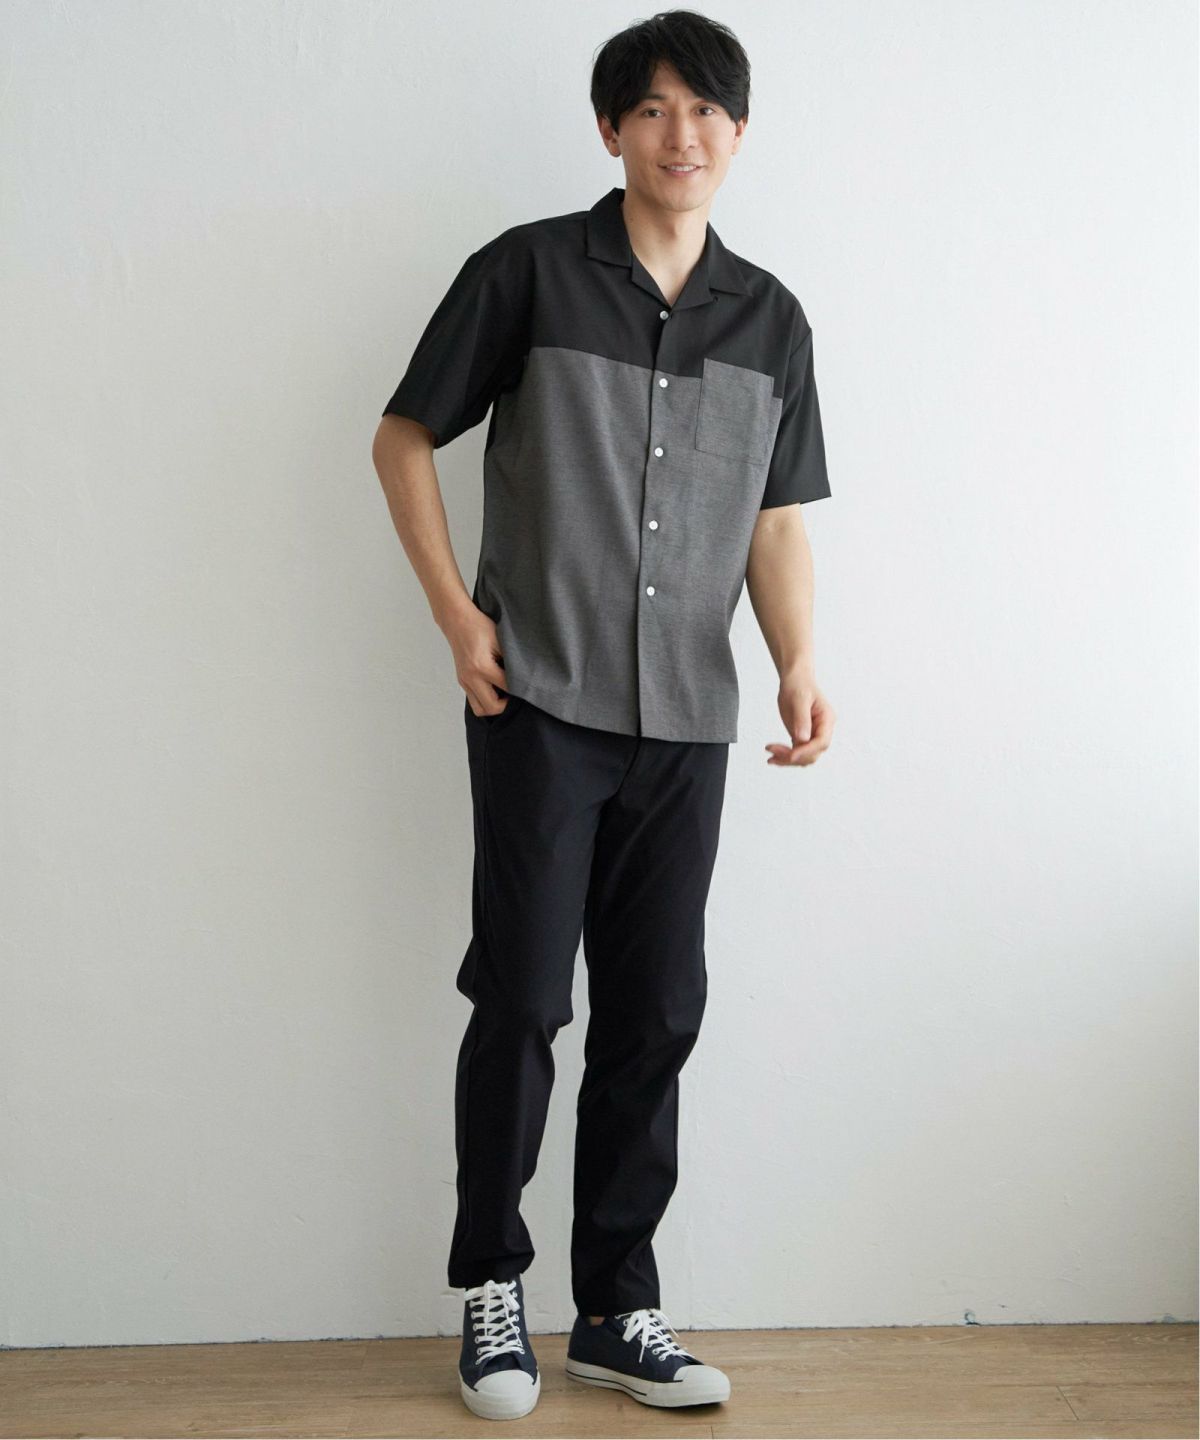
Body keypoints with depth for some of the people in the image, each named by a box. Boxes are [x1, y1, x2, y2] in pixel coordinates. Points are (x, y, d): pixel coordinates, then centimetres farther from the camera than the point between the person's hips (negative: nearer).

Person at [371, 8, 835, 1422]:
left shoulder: (770, 319, 10)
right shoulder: (529, 271, -1)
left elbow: (775, 518, 12)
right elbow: (405, 436, 4)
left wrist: (797, 664, -4)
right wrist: (455, 613, -6)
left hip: (687, 720, 4)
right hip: (541, 704, -3)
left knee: (657, 1014, 7)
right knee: (521, 999, 0)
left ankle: (615, 1308, 21)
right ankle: (489, 1285, 19)